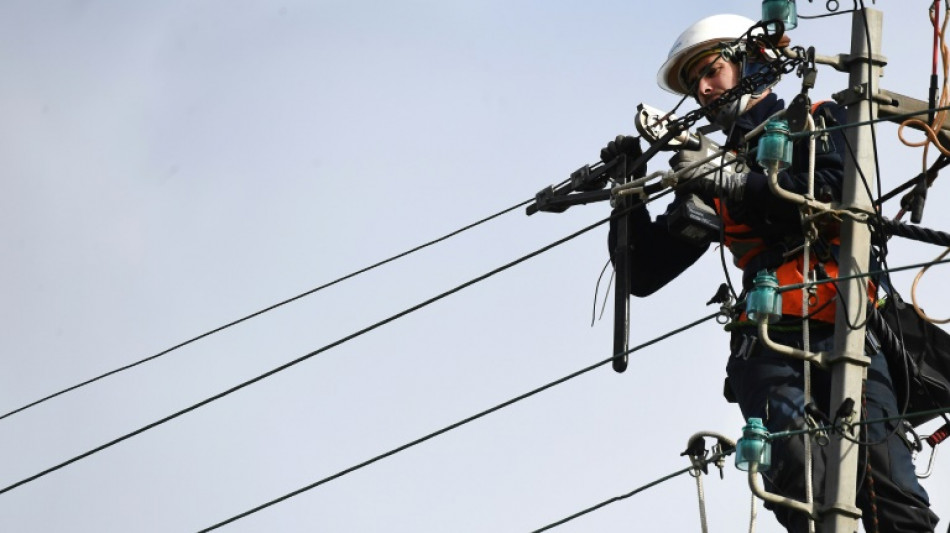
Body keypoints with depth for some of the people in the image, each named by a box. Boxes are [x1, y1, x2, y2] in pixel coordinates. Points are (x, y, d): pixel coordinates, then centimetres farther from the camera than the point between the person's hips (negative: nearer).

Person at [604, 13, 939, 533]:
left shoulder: (819, 121, 19)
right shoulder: (712, 179, 27)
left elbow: (834, 189, -4)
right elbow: (644, 274, 25)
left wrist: (731, 183, -8)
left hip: (842, 328, -3)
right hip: (766, 341, 3)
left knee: (888, 491, -19)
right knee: (796, 472, -27)